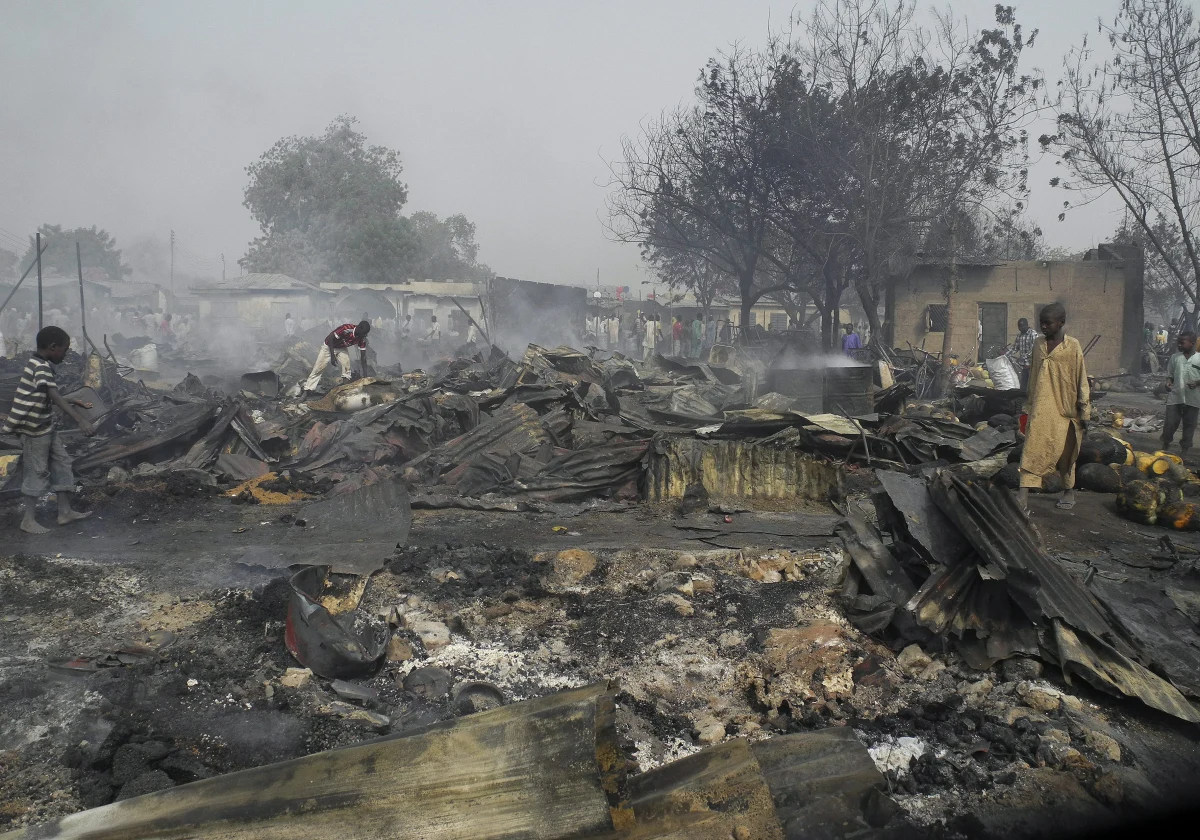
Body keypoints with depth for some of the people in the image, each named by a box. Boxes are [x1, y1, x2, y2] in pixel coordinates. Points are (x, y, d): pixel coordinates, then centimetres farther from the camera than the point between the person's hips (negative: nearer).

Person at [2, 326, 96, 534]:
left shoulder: (39, 364, 9)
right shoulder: (41, 367, -23)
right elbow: (55, 398, -36)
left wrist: (73, 402, 17)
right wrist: (80, 420, -44)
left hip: (45, 425, 10)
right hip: (34, 428, -10)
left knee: (62, 463, 11)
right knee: (37, 472, -1)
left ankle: (65, 512, 17)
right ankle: (29, 520, 9)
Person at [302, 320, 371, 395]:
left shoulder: (362, 339, -21)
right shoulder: (346, 329, -37)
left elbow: (363, 356, -15)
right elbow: (330, 338, -27)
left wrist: (365, 374, -19)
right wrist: (332, 355, -30)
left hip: (341, 348, 4)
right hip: (329, 346, -4)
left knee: (346, 366, -20)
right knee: (318, 369, -4)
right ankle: (307, 390, 4)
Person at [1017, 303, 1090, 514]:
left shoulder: (1072, 347, -7)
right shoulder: (1038, 344, 7)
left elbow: (1081, 381, -4)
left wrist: (1084, 412, -5)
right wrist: (1029, 405, 17)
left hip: (1064, 410, -3)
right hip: (1040, 410, 3)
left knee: (1065, 453, 11)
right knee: (1032, 450, -5)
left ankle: (1069, 492, 32)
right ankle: (1023, 498, -10)